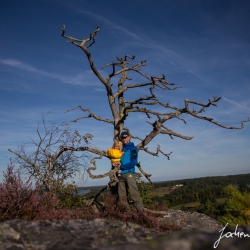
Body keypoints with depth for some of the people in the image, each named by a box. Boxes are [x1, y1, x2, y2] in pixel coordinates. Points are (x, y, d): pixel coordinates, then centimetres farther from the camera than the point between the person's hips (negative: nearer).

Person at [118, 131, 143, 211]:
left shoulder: (133, 148, 1)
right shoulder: (122, 149, 22)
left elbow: (133, 162, -9)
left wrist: (121, 167, -9)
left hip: (129, 173, -7)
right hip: (121, 174, 7)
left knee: (134, 194, -13)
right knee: (122, 196, 7)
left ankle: (140, 210, -12)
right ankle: (127, 210, 15)